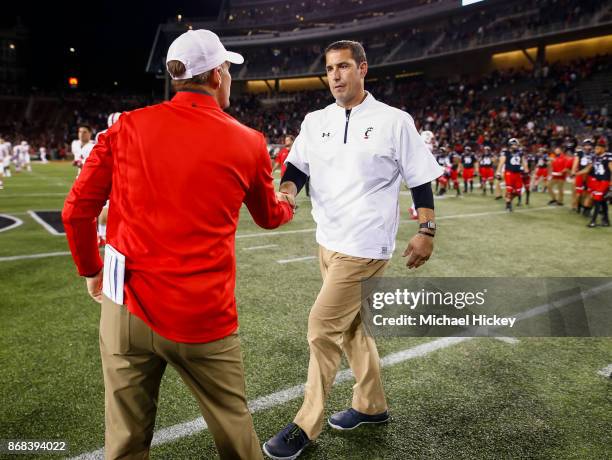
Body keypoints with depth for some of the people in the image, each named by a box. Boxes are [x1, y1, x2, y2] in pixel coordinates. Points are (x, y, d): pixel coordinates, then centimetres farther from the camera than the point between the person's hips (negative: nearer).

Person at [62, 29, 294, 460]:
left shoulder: (128, 126, 1)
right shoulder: (248, 142, -1)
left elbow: (76, 211, 3)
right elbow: (269, 217, 16)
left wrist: (91, 270, 20)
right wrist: (287, 204, 39)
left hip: (128, 307, 2)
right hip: (204, 318, -2)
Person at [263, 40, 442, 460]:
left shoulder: (394, 121, -6)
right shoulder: (316, 121, 7)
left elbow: (420, 179, -3)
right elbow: (297, 166, 4)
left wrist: (427, 231, -6)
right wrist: (286, 192, -17)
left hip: (364, 246, -7)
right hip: (328, 240, 7)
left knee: (322, 328, -6)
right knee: (351, 326, 18)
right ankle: (371, 404, 38)